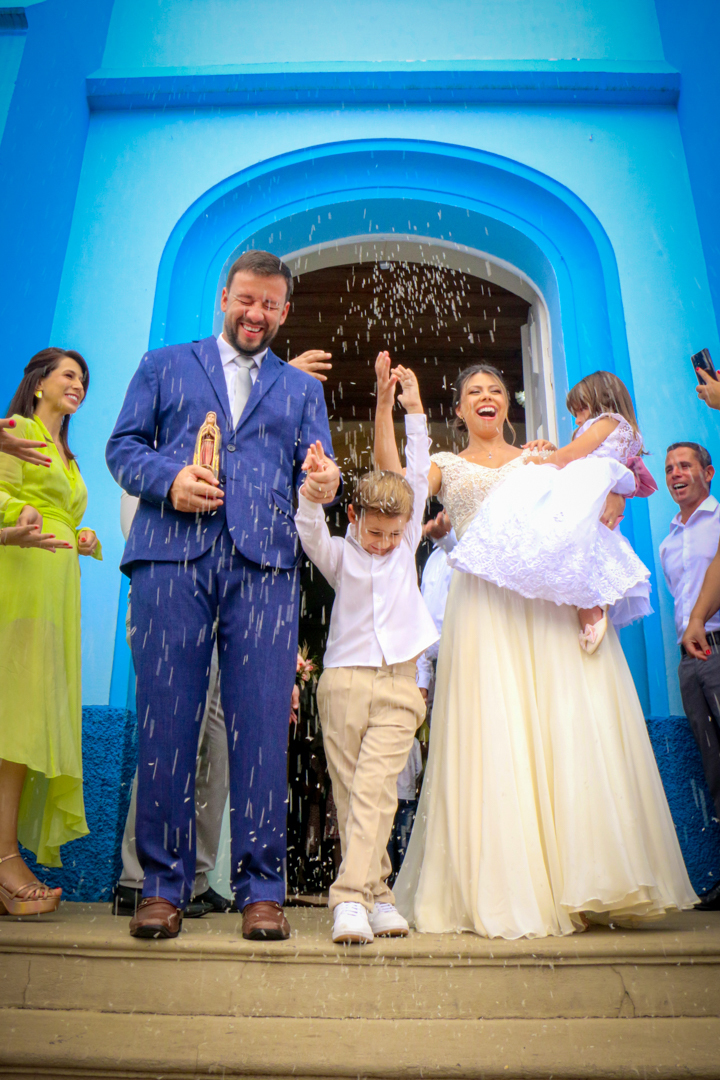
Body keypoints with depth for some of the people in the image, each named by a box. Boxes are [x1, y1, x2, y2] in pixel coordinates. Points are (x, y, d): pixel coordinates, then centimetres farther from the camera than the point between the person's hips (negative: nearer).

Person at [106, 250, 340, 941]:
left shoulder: (302, 388, 25)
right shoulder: (164, 365, 22)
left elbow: (317, 471, 14)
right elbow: (122, 447, 13)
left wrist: (326, 483, -10)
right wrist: (168, 476, -7)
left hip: (264, 563, 1)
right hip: (172, 555, 0)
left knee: (261, 726, -4)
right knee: (165, 722, -2)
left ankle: (260, 889, 7)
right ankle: (163, 886, 12)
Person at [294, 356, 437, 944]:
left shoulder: (406, 546, 12)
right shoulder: (339, 554, 7)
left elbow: (418, 478, 8)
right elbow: (309, 532, -14)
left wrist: (414, 409, 7)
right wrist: (311, 488, -33)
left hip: (399, 685, 1)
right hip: (345, 680, 0)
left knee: (375, 791, -9)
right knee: (350, 793, 2)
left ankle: (352, 896, -8)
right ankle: (378, 893, 12)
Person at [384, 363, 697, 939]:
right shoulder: (446, 466, 20)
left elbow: (609, 496, 17)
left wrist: (606, 502, -6)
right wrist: (386, 408, -2)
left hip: (550, 595, 2)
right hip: (483, 603, -1)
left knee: (570, 725, -8)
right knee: (494, 735, -8)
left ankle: (588, 885, 1)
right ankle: (507, 892, -1)